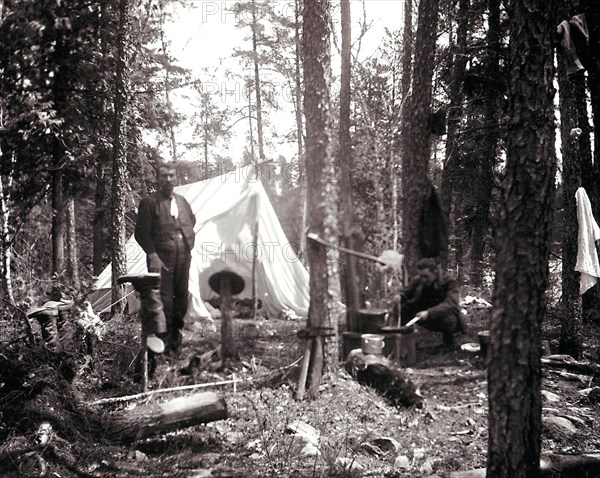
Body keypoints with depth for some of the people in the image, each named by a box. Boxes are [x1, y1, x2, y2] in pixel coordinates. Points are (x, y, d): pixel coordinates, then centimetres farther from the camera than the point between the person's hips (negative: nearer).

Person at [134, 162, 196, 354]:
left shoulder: (182, 201, 14)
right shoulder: (149, 202, -4)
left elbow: (191, 223, 30)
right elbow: (141, 233, -8)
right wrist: (152, 255, -16)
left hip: (183, 259, 6)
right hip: (161, 260, -6)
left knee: (181, 298, 9)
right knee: (163, 300, -9)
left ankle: (175, 336, 20)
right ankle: (162, 340, -3)